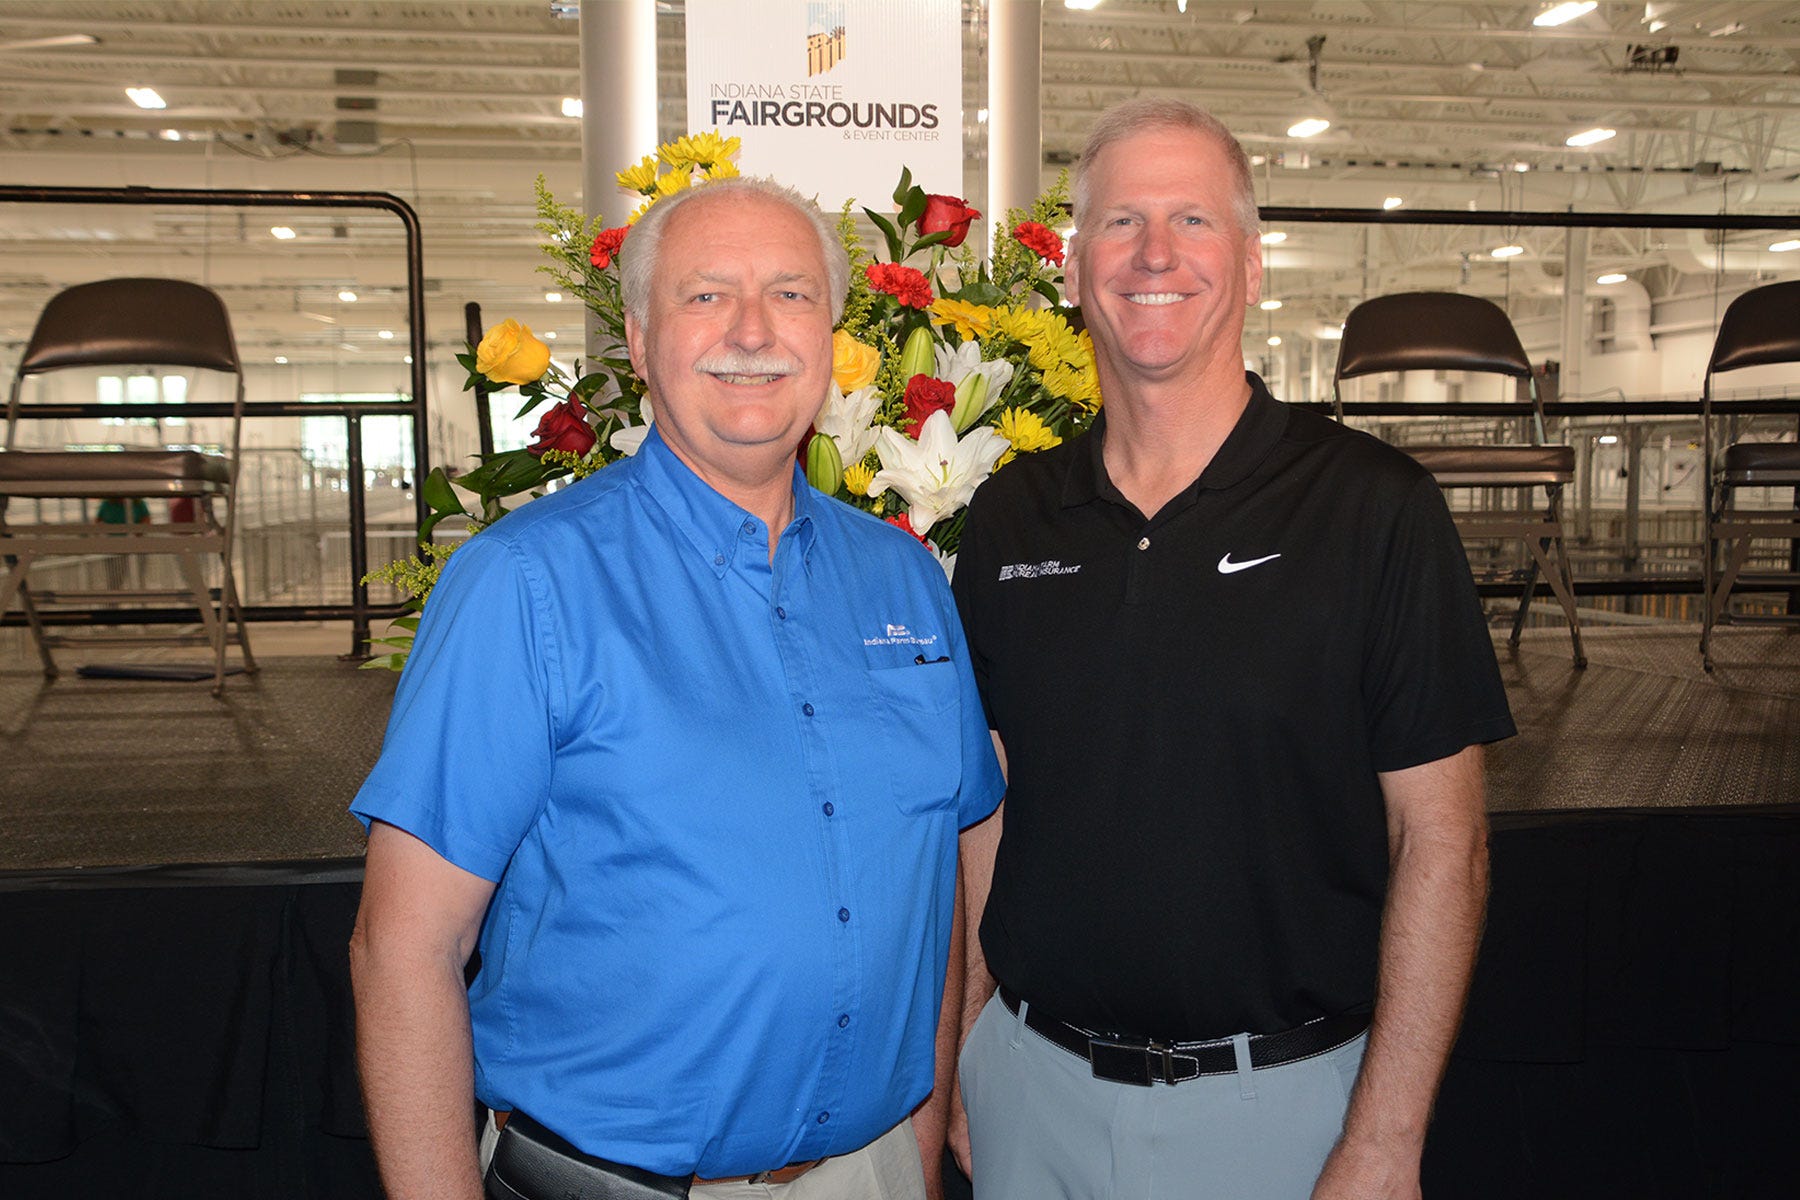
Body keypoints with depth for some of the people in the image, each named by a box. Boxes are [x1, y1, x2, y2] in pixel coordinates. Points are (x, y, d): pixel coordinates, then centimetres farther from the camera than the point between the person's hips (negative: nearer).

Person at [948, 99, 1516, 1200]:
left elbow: (1440, 841, -10)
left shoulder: (1377, 508, -10)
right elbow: (984, 806, 6)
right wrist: (959, 1053, 4)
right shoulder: (1011, 515, 0)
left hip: (1275, 1099, -3)